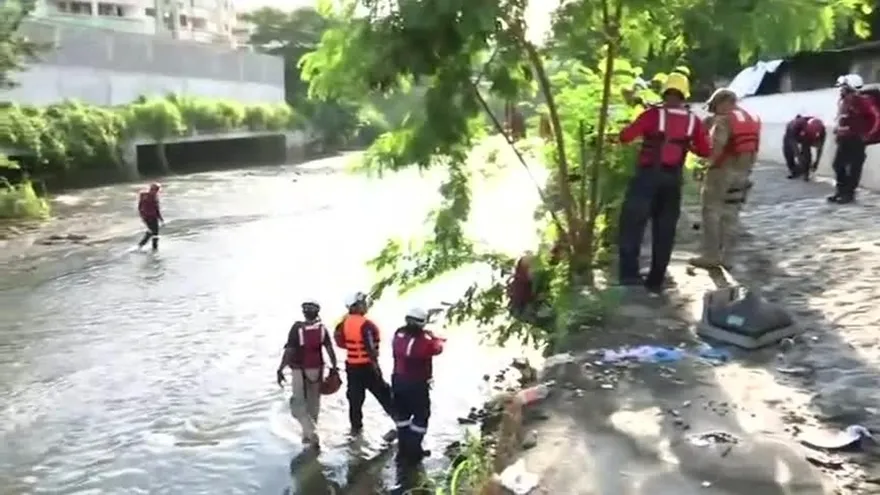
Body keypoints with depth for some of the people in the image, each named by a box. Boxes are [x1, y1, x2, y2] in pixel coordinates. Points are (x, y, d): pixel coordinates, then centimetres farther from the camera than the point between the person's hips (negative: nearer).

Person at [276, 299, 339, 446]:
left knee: (298, 404, 4)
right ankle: (308, 435, 26)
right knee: (313, 403, 17)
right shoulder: (322, 328, -4)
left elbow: (289, 351, -17)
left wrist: (280, 370, -12)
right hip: (317, 370, 4)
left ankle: (311, 433, -13)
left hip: (300, 371, -4)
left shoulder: (297, 328, -15)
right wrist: (334, 367, 4)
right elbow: (330, 349, -6)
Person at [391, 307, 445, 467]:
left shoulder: (398, 334, -8)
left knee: (402, 415, 20)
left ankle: (403, 450, 28)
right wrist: (437, 339, 23)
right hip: (418, 384, -5)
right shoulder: (425, 339, -21)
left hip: (399, 381, 5)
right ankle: (412, 453, 11)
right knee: (421, 416, 11)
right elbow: (437, 348, 0)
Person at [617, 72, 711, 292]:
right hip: (673, 179, 4)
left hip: (648, 174, -4)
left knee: (632, 221, 2)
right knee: (665, 230, 10)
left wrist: (634, 129, 9)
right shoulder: (693, 121, 4)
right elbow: (705, 151, 7)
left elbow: (625, 136, -12)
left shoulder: (653, 114, -7)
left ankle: (629, 272, -8)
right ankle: (656, 280, 14)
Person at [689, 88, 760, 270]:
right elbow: (754, 148, 13)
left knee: (712, 211, 0)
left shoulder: (724, 119, -13)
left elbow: (717, 147, -24)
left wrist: (710, 164, -10)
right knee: (731, 215, 11)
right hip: (742, 172, 8)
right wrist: (746, 168, 16)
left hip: (724, 170, -8)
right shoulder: (753, 119, 13)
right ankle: (724, 255, 14)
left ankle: (711, 256, 0)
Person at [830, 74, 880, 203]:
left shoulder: (862, 101, -14)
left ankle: (849, 193, 2)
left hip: (856, 140, -8)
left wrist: (866, 134, -11)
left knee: (854, 167, -3)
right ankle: (841, 191, 18)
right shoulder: (843, 101, 12)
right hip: (844, 139, 9)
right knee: (838, 164, 8)